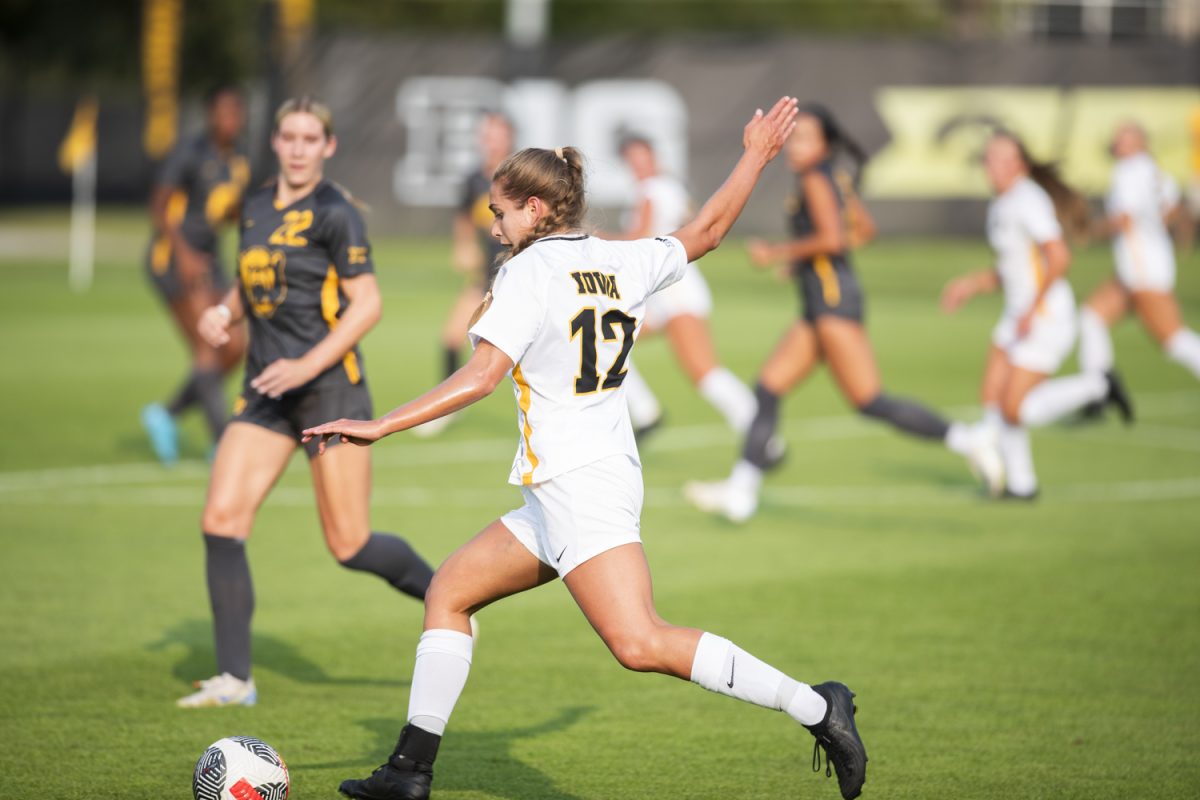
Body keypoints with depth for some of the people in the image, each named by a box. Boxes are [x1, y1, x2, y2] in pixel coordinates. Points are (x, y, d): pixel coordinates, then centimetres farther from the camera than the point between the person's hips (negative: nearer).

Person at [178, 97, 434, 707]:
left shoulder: (333, 213, -9)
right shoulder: (257, 207, 12)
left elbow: (367, 304, -13)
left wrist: (308, 365, -22)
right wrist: (222, 313, 4)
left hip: (330, 386, -6)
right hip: (265, 390, 6)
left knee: (349, 547, -2)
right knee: (221, 520, -8)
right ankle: (233, 679, -4)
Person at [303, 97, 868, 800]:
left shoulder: (530, 271, -9)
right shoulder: (622, 262, 11)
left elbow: (482, 376, -17)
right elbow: (705, 232, 25)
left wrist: (378, 427, -15)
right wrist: (757, 157, 38)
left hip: (581, 485, -10)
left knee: (641, 644, -18)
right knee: (449, 592, 16)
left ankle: (814, 706, -19)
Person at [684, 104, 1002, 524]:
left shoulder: (815, 180, -10)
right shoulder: (832, 180, 17)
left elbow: (831, 238, -23)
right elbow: (864, 228, 27)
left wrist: (779, 252, -12)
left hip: (833, 296, -10)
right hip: (820, 304, 10)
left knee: (870, 402, -12)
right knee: (767, 390, 6)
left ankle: (966, 440, -9)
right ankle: (740, 492, 5)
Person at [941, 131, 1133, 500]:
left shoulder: (1029, 200, -17)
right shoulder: (1000, 207, 13)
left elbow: (1059, 257, -25)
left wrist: (1032, 309, -23)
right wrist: (970, 284, 11)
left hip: (1047, 320, -9)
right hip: (1018, 316, 9)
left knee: (1015, 411, -10)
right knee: (993, 397, 3)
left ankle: (1098, 386, 3)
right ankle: (1020, 483, 9)